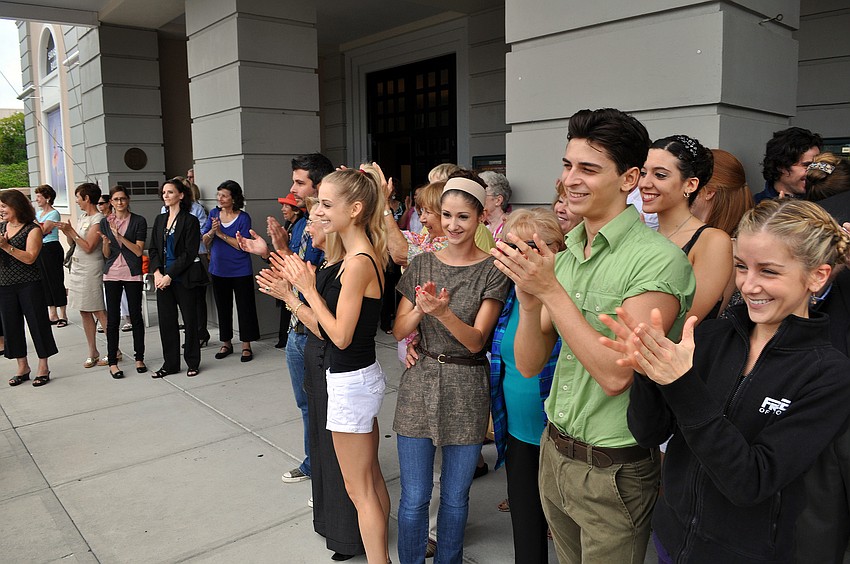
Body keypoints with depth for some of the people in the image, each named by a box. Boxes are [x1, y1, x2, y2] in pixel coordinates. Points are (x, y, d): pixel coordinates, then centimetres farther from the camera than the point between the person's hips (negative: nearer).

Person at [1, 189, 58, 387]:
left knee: (37, 323, 1)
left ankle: (43, 367, 13)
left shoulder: (32, 229, -6)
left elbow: (30, 258, -17)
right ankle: (23, 367, 23)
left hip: (29, 285, -5)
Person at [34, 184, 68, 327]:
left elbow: (42, 230, -18)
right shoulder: (38, 213, 14)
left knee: (56, 281, -4)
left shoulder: (54, 214, -9)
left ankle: (62, 315, 3)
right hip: (40, 249, 8)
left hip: (51, 249, -8)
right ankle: (53, 315, 16)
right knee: (45, 281, 9)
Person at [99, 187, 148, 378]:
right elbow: (106, 255, 8)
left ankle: (139, 358, 17)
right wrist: (106, 242, -13)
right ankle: (112, 362, 9)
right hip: (112, 274, 2)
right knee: (112, 319, 2)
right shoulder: (105, 222, 8)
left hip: (132, 274, -2)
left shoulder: (139, 221, -1)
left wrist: (120, 236, -16)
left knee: (136, 316, 4)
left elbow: (139, 251, -7)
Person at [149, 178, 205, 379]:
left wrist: (169, 276, -14)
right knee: (166, 321, 8)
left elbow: (189, 253, -11)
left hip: (183, 278, -6)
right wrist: (157, 272, -4)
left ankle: (193, 363, 16)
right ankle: (170, 364, 19)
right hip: (163, 278, 6)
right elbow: (153, 249, 12)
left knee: (190, 319, 3)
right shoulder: (160, 219, 13)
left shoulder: (190, 221, -6)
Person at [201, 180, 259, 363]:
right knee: (223, 308, 13)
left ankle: (246, 346, 11)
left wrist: (221, 233, -20)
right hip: (219, 270, 4)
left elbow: (242, 245, -15)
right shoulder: (213, 214, 4)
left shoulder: (243, 218, -8)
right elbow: (204, 242, 2)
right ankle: (226, 343, 26)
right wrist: (212, 231, -18)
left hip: (241, 272, -4)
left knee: (245, 307, 2)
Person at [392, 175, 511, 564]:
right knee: (413, 498, 8)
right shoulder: (422, 264, 3)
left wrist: (444, 312, -29)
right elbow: (399, 331, 2)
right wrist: (421, 309, -18)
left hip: (466, 393, -1)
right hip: (419, 385, 2)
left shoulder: (492, 271, -6)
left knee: (455, 497, 14)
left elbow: (476, 340, -11)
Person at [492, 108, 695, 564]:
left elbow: (615, 375, -26)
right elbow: (529, 365, 0)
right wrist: (529, 302, -18)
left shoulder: (659, 260, -19)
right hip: (555, 452, 6)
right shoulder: (562, 254, 1)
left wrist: (552, 290, -25)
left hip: (614, 470, -6)